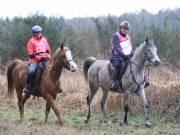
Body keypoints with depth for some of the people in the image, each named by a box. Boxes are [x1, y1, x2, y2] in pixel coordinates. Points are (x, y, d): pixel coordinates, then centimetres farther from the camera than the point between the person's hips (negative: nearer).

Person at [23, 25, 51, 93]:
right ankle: (27, 86, -18)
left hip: (44, 59, 5)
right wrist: (39, 58, -16)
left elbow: (48, 50, 20)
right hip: (34, 60, -5)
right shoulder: (31, 41, -1)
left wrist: (48, 56, -1)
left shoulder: (44, 40, 14)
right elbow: (31, 54, -6)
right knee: (31, 71, -30)